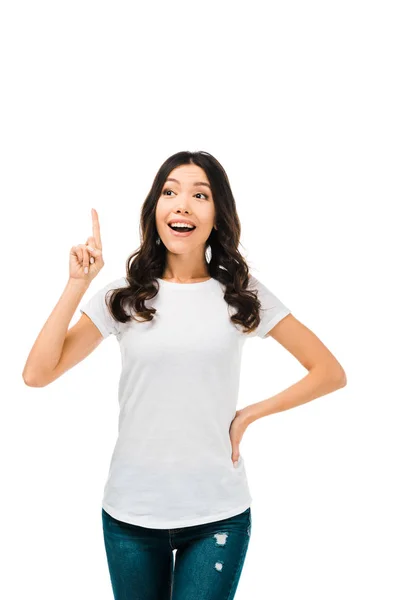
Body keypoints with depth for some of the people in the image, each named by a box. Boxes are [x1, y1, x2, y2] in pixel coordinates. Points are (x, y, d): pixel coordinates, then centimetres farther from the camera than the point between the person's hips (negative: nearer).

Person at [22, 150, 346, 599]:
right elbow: (37, 374, -7)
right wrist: (78, 284, -11)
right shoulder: (122, 296, 0)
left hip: (218, 514, -1)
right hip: (130, 513, 1)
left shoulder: (243, 296, -1)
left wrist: (252, 413, -4)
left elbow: (330, 372, 3)